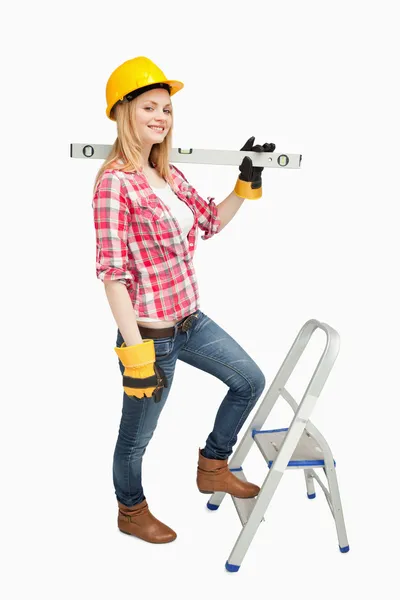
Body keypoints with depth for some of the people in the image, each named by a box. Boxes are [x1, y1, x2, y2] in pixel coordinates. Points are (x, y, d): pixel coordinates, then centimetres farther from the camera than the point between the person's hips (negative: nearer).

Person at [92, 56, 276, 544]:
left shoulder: (168, 175, 6)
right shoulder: (114, 181, -19)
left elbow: (212, 222, 20)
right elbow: (112, 273, -22)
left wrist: (247, 182, 6)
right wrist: (136, 354, -23)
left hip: (190, 321, 8)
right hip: (149, 333, -8)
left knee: (250, 381, 18)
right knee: (136, 435, 12)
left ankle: (212, 467, 35)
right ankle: (131, 511, 40)